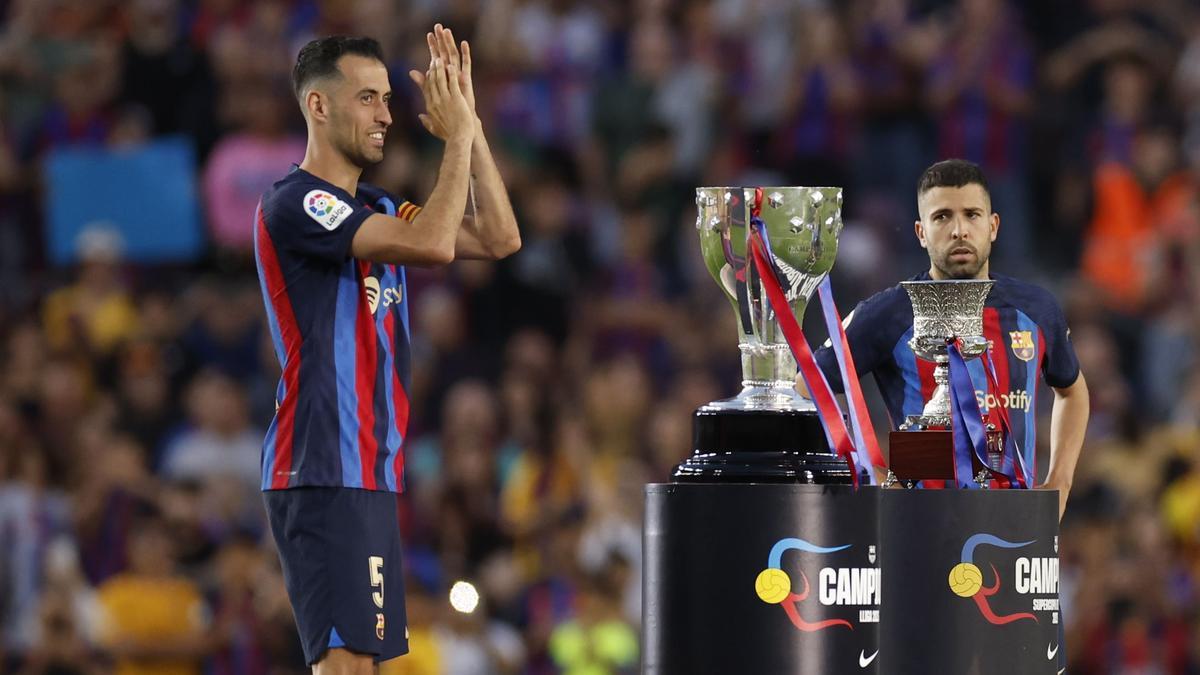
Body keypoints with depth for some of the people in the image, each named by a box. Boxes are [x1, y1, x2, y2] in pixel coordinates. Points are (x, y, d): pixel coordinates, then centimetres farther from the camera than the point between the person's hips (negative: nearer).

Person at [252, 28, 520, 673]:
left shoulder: (376, 209, 18)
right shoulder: (294, 203, -12)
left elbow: (499, 239, 13)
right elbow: (433, 243, -22)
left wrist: (471, 127, 8)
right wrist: (457, 139, -11)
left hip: (370, 474, 10)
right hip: (323, 475, -10)